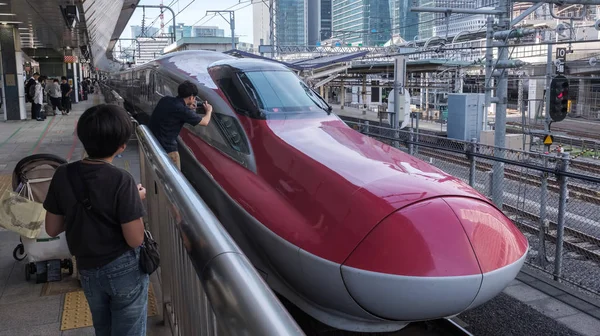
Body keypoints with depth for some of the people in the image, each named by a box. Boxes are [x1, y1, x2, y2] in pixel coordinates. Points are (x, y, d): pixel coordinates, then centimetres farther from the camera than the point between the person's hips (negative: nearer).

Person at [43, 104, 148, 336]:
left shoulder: (63, 175, -10)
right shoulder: (121, 181, -23)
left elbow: (52, 229, 0)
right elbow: (135, 239, -19)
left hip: (88, 271, 5)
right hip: (125, 270, -4)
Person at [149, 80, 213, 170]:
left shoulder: (165, 100, -1)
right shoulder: (182, 110, -20)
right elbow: (205, 122, -8)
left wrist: (189, 108, 15)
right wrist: (209, 110, 11)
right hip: (167, 149, -8)